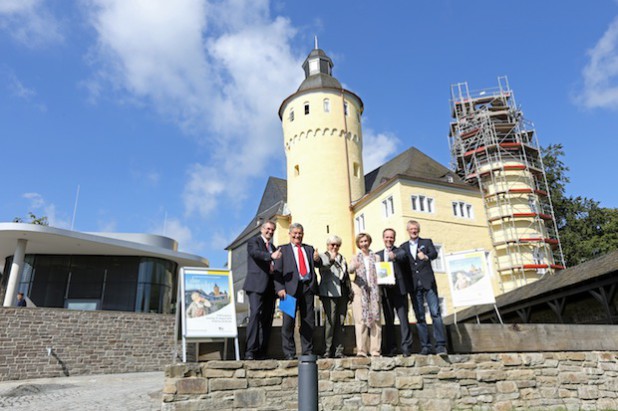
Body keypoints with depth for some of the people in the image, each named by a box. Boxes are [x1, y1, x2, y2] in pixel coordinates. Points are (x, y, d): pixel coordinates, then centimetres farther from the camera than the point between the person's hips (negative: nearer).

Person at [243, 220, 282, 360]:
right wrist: (271, 256, -36)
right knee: (255, 314, -17)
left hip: (270, 286, 7)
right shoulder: (253, 241, 4)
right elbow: (255, 252, -19)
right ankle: (250, 351, -15)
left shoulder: (273, 247, 24)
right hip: (257, 285, -7)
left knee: (267, 319, 3)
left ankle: (261, 352, 6)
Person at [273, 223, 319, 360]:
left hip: (308, 287, 3)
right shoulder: (283, 249, 10)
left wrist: (317, 259, -7)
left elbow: (315, 265, 17)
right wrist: (280, 288, -12)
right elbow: (277, 270, 1)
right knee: (288, 322, -2)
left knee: (308, 322, 5)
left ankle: (307, 351, 14)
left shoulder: (309, 249, 21)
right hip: (291, 288, -3)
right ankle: (289, 353, 5)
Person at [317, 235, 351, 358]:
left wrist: (350, 291, 20)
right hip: (329, 293, -5)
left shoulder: (342, 258, 23)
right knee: (330, 321, -9)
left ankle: (338, 350, 8)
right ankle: (328, 350, -3)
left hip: (342, 293, 5)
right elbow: (322, 266, -18)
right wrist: (330, 260, -38)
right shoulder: (323, 256, 4)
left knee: (341, 322, 3)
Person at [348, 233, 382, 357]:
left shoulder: (376, 257, 17)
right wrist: (354, 266, -30)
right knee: (360, 320, -8)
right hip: (360, 290, -1)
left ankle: (375, 349, 0)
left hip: (374, 290, 2)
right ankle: (361, 350, -7)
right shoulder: (355, 258, 12)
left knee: (375, 319, -3)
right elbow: (350, 270, -7)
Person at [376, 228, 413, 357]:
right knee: (388, 321, 7)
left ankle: (406, 348, -2)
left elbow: (403, 256, -19)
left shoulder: (400, 251, 5)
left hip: (399, 290, -3)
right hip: (385, 291, 3)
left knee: (403, 319, -5)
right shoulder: (378, 255, 17)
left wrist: (395, 256, -39)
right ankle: (390, 348, 12)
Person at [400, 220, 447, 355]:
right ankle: (425, 346, 4)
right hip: (414, 285, 2)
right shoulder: (403, 247, 15)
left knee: (435, 313, -9)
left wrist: (426, 256, -30)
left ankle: (440, 345, -7)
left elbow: (434, 254, -9)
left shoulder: (427, 242, 10)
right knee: (419, 316, 1)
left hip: (428, 282, -2)